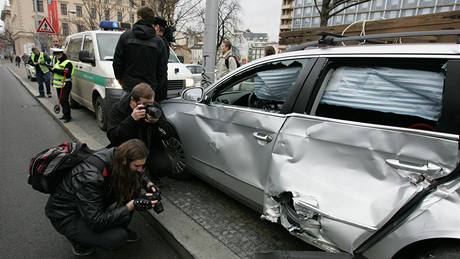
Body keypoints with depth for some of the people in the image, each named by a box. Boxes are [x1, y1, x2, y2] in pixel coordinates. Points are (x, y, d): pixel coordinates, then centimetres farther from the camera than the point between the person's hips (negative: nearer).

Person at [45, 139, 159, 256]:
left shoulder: (115, 156, -18)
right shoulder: (91, 177, -37)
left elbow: (136, 176, 5)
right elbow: (96, 222, -30)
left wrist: (148, 184, -14)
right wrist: (133, 205, -34)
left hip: (96, 201, 7)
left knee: (133, 187, -12)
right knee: (117, 237, -25)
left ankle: (119, 229, 8)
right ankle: (77, 239, 4)